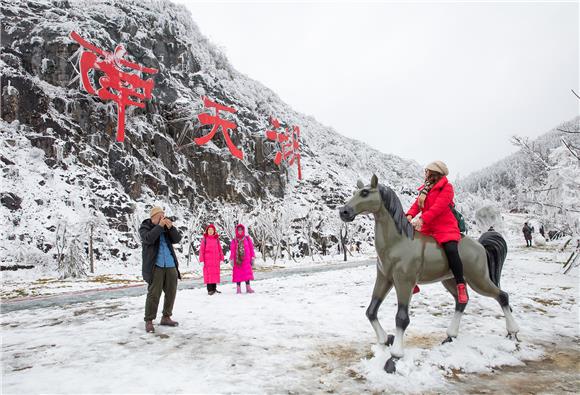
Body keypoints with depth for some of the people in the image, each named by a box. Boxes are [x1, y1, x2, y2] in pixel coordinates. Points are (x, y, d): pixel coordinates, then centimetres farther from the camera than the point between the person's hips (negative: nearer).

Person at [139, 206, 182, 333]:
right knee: (154, 293, -9)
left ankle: (166, 318, 20)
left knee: (171, 292, 8)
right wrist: (160, 226, -18)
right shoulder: (145, 227, 3)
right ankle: (149, 321, -1)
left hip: (170, 265, 5)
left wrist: (171, 227, -12)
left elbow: (177, 239, 1)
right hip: (155, 265, -5)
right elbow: (148, 239, -17)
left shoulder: (167, 227, 13)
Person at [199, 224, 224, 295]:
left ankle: (214, 288, 15)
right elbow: (202, 249, -1)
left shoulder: (216, 239, 10)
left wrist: (221, 257, 7)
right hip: (207, 259, -3)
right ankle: (210, 289, 0)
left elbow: (219, 249, 11)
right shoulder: (204, 239, 1)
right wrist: (201, 259, -7)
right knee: (208, 273, -4)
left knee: (215, 273, 6)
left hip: (215, 259, 3)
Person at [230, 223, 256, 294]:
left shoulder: (247, 238, 6)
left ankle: (248, 287, 5)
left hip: (246, 259, 0)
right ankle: (238, 288, 9)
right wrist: (231, 259, -6)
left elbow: (251, 248, 6)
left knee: (247, 273, -2)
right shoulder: (234, 240, 5)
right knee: (238, 274, 2)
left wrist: (252, 258, 2)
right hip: (237, 259, 0)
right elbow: (232, 250, 1)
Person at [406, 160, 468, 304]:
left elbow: (439, 206, -20)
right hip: (427, 228, 8)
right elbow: (417, 203, 5)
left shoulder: (447, 187, -6)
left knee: (451, 250, -29)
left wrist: (422, 219, -33)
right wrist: (410, 215, -16)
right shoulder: (425, 189, 17)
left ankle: (461, 285, -15)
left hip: (445, 227, -7)